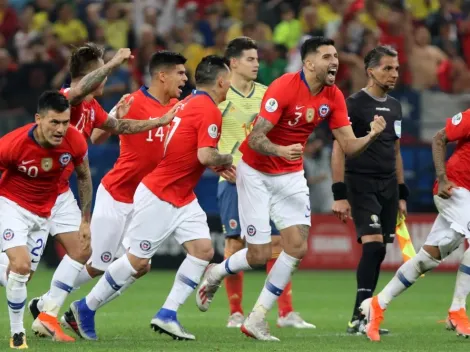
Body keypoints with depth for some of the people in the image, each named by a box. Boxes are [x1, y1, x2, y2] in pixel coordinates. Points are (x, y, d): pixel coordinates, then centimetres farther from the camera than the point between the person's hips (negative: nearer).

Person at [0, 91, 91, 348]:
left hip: (42, 213, 4)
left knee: (21, 274, 7)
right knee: (21, 265, -20)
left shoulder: (74, 141, -18)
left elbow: (83, 177, 2)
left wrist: (86, 219, 6)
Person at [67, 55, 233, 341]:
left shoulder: (190, 103, 9)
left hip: (183, 197, 9)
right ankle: (86, 308, 13)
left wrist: (218, 163, 10)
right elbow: (206, 155, -27)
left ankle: (167, 315, -1)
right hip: (159, 196, -9)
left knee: (203, 249, -3)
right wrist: (226, 160, -7)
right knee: (138, 261, -2)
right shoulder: (209, 111, -19)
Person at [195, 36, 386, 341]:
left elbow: (349, 146, -6)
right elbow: (255, 138, -27)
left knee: (298, 247, -9)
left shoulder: (333, 97, -5)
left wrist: (372, 134, -26)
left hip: (292, 175, 6)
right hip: (257, 173, -6)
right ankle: (215, 274, 27)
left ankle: (257, 319, 2)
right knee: (260, 255, -7)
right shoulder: (284, 87, -24)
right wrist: (281, 151, -46)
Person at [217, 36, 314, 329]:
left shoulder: (265, 94, 11)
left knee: (277, 242, 0)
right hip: (234, 180, -4)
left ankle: (287, 312, 2)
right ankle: (236, 313, 6)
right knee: (235, 244, -2)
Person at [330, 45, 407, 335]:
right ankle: (359, 318, -19)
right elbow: (339, 150, -10)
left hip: (389, 187, 7)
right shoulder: (354, 104, -7)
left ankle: (362, 317, 9)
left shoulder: (394, 107, 15)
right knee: (374, 244, -19)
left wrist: (402, 194, 19)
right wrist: (339, 195, -16)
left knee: (377, 252, 3)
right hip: (361, 185, -7)